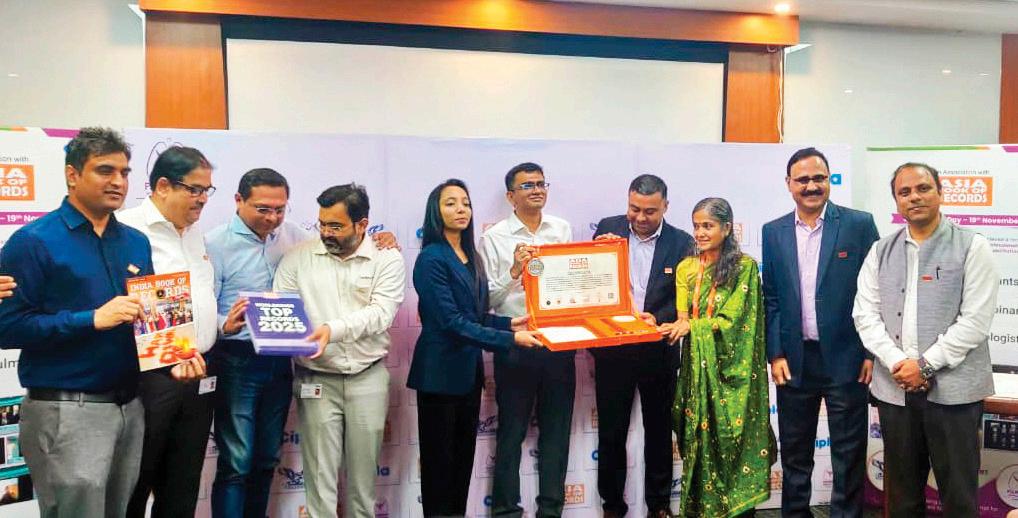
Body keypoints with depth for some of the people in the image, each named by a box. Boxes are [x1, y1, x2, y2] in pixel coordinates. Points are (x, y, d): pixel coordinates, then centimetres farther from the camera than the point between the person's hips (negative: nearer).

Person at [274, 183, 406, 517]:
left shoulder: (387, 259, -3)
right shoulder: (299, 257, 2)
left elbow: (381, 312, -14)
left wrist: (333, 330, -28)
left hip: (368, 378, 0)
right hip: (316, 378, 0)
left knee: (363, 471, 12)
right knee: (320, 473, 4)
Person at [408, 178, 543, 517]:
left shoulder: (471, 257, 10)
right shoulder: (431, 259, -14)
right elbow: (451, 322, -21)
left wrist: (509, 323, -3)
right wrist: (509, 340, -22)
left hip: (469, 371, 8)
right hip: (440, 372, -7)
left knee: (464, 455, 15)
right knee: (439, 460, 4)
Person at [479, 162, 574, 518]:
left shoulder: (563, 230, 8)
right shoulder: (494, 237, -3)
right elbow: (486, 299, -7)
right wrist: (514, 270, -20)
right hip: (515, 343, -3)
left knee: (557, 428, 11)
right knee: (512, 429, 8)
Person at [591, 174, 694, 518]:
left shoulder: (682, 243, -4)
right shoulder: (608, 229, -2)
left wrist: (656, 319, -23)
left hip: (659, 351, 0)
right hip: (612, 349, 0)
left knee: (659, 431, 15)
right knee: (611, 431, 9)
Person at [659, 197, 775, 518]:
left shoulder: (744, 267, -6)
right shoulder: (686, 268, 8)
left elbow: (733, 321, -12)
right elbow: (682, 318, 5)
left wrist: (692, 327, -19)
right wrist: (661, 326, -16)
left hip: (730, 369, -4)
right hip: (696, 367, 4)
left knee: (732, 441, 2)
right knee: (698, 441, 7)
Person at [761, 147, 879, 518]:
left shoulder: (859, 225, -2)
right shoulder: (773, 232, 5)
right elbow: (769, 298, 6)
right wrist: (775, 354, 0)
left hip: (846, 358, -2)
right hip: (794, 360, 3)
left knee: (849, 452, 8)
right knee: (794, 451, 14)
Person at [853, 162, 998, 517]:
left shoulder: (972, 247, -2)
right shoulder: (881, 251, 8)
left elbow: (976, 319, -9)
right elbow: (865, 314, 3)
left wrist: (926, 365, -13)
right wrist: (897, 364, -10)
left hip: (953, 388, -3)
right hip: (894, 387, 3)